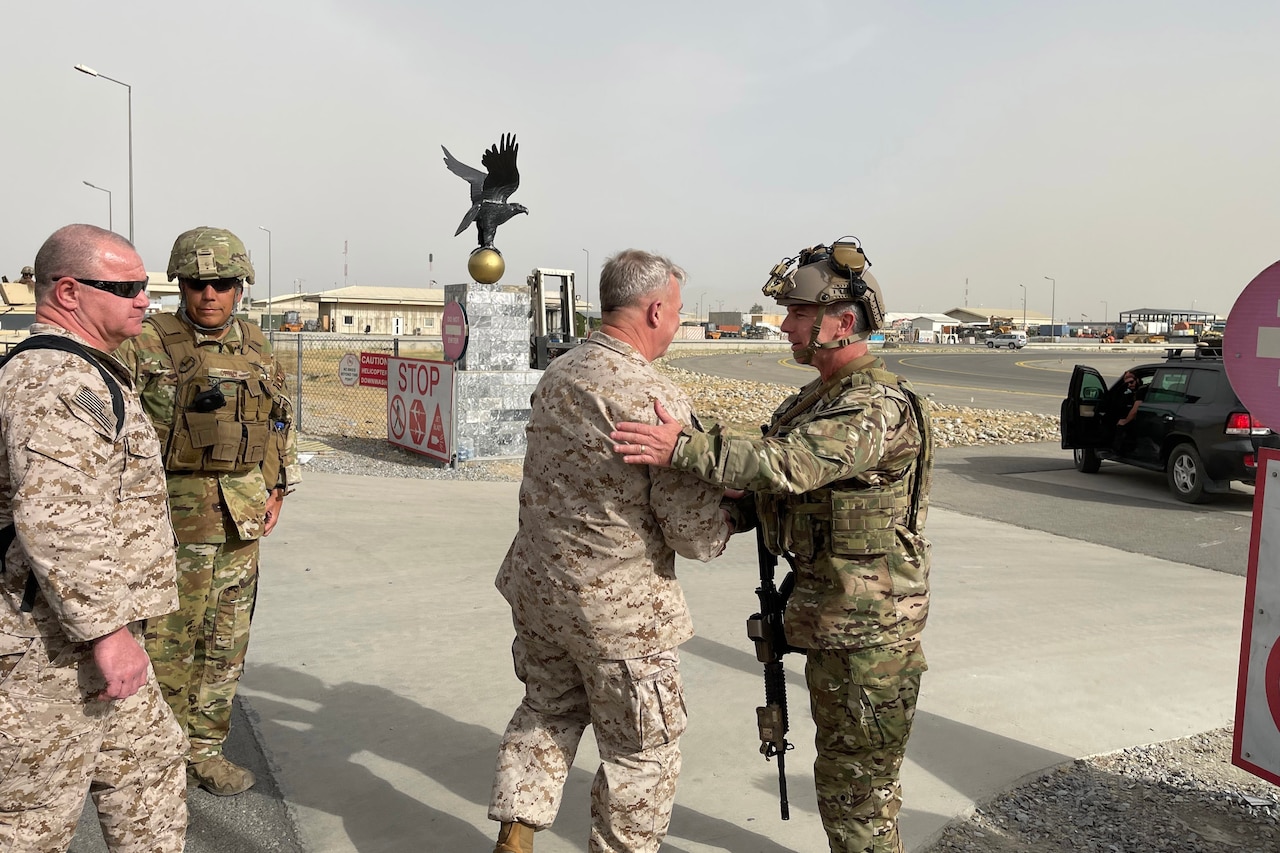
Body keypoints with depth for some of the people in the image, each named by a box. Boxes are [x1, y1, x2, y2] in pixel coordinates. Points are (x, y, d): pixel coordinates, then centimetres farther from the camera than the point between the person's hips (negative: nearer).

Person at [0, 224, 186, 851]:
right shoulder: (55, 380, -21)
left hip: (87, 636, 11)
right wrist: (107, 629, -27)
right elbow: (53, 519, -31)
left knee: (147, 761, 19)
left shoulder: (81, 372, 15)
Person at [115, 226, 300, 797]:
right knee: (167, 641, 2)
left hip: (242, 516, 5)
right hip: (175, 515, -5)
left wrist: (277, 491, 11)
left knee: (226, 640, 12)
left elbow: (282, 422, 18)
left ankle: (204, 748, 27)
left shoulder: (256, 349, 9)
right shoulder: (146, 344, -7)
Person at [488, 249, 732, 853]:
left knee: (549, 711, 28)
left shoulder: (557, 373, 0)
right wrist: (729, 507, 1)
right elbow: (697, 537, -21)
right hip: (617, 611, -7)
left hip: (535, 586, 8)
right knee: (642, 753, 14)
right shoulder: (657, 401, -24)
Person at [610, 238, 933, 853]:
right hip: (829, 614, 10)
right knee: (839, 771, 24)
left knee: (858, 786, 4)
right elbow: (788, 490, 15)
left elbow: (789, 465, -36)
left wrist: (684, 447, -39)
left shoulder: (879, 406, -22)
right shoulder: (820, 397, 11)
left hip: (868, 627, -10)